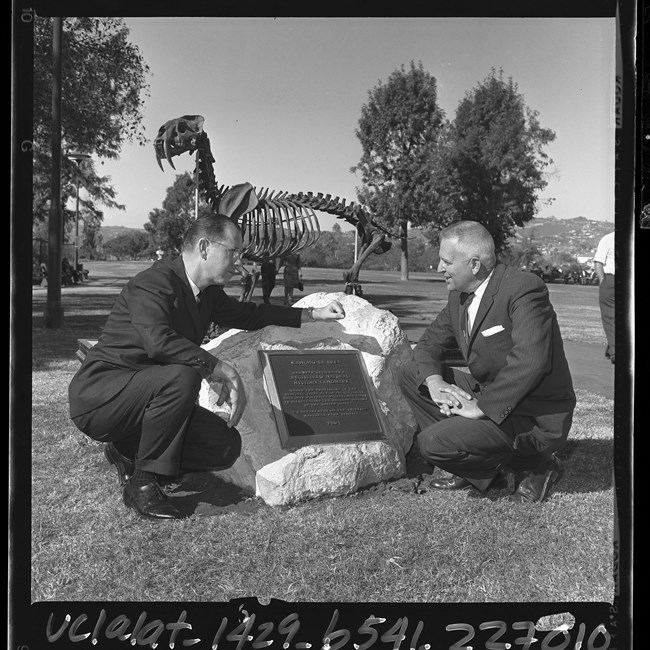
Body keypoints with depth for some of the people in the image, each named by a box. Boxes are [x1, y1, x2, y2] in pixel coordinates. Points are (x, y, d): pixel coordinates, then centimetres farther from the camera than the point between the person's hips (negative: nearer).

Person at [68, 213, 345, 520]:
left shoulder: (208, 294, 8)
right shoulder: (153, 282, -20)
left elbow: (248, 314, 24)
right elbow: (159, 341, -36)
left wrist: (314, 314, 20)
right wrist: (224, 371, -33)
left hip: (143, 397, 8)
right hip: (98, 396, -8)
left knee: (226, 445, -5)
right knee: (182, 377, -36)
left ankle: (130, 454, 11)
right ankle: (141, 483, -20)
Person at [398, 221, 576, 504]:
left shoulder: (525, 288, -21)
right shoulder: (459, 294, 5)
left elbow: (530, 361, -32)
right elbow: (430, 343, 11)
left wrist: (481, 407, -27)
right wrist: (434, 381, -11)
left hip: (535, 418, -9)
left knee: (432, 443, -22)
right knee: (410, 374, 4)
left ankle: (535, 463, -1)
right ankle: (470, 468, 7)